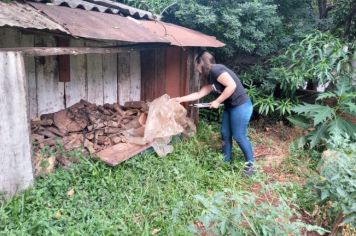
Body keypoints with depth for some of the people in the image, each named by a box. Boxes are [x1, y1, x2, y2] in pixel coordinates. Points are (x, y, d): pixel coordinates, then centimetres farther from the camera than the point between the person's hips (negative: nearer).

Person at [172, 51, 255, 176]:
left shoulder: (216, 70, -17)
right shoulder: (210, 78, 13)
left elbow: (232, 85, -25)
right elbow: (199, 94, 19)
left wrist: (217, 102, -18)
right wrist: (181, 99, 22)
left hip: (241, 106, -10)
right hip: (230, 106, 10)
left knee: (239, 136, -3)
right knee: (225, 133, 12)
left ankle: (250, 164, 12)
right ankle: (226, 160, 26)